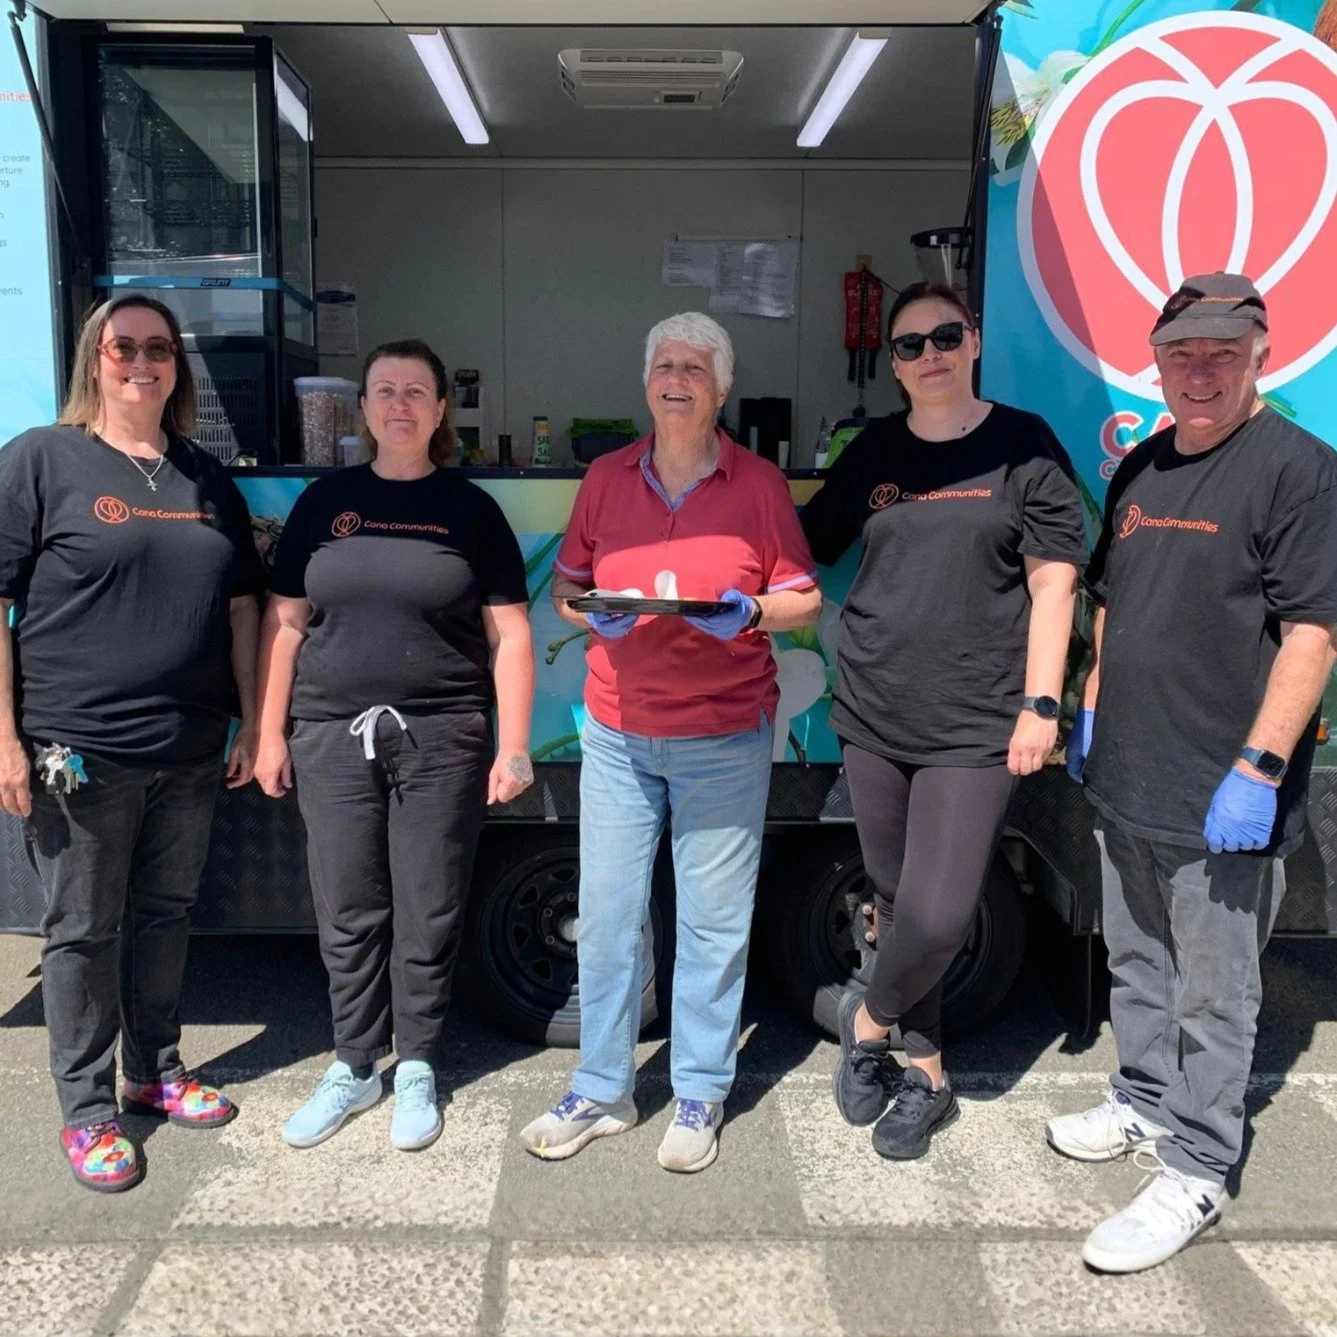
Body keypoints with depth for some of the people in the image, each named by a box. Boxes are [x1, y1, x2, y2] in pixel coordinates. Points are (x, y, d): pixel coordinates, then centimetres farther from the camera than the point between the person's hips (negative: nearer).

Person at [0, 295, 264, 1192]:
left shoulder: (207, 479, 11)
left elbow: (243, 604, 14)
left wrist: (253, 724, 11)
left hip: (191, 750, 5)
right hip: (78, 749, -4)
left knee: (166, 914, 16)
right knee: (84, 931, 7)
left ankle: (159, 1071, 34)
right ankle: (88, 1110, 22)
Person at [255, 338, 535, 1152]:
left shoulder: (471, 510, 3)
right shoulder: (324, 503, 8)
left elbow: (510, 634, 0)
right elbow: (285, 624, 9)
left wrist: (514, 747, -6)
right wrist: (271, 734, 4)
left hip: (442, 741, -2)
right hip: (333, 738, 2)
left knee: (428, 917, 6)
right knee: (348, 916, 9)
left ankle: (416, 1070, 23)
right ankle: (354, 1068, 26)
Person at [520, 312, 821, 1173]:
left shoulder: (760, 483, 2)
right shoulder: (607, 479, 8)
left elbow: (805, 599, 4)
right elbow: (567, 585, 13)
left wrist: (750, 612, -16)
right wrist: (591, 611, -9)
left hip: (725, 734, -2)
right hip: (617, 730, 3)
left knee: (714, 920, 5)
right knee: (605, 913, 6)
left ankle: (700, 1098, 22)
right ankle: (601, 1091, 23)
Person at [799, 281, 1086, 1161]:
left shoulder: (1023, 444, -1)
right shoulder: (873, 452, 9)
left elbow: (1053, 583, -3)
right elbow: (803, 552, 15)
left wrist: (1041, 704, -8)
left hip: (976, 724, -3)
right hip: (874, 713, 4)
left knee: (940, 914, -9)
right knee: (896, 898, 11)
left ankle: (870, 1019, 21)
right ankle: (927, 1072, 30)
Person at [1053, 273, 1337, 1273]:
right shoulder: (1141, 469, 12)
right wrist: (1092, 713, 18)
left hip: (1223, 800, -7)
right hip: (1127, 781, 8)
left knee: (1212, 997, 5)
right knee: (1137, 965, 21)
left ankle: (1194, 1173, 19)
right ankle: (1144, 1104, 40)